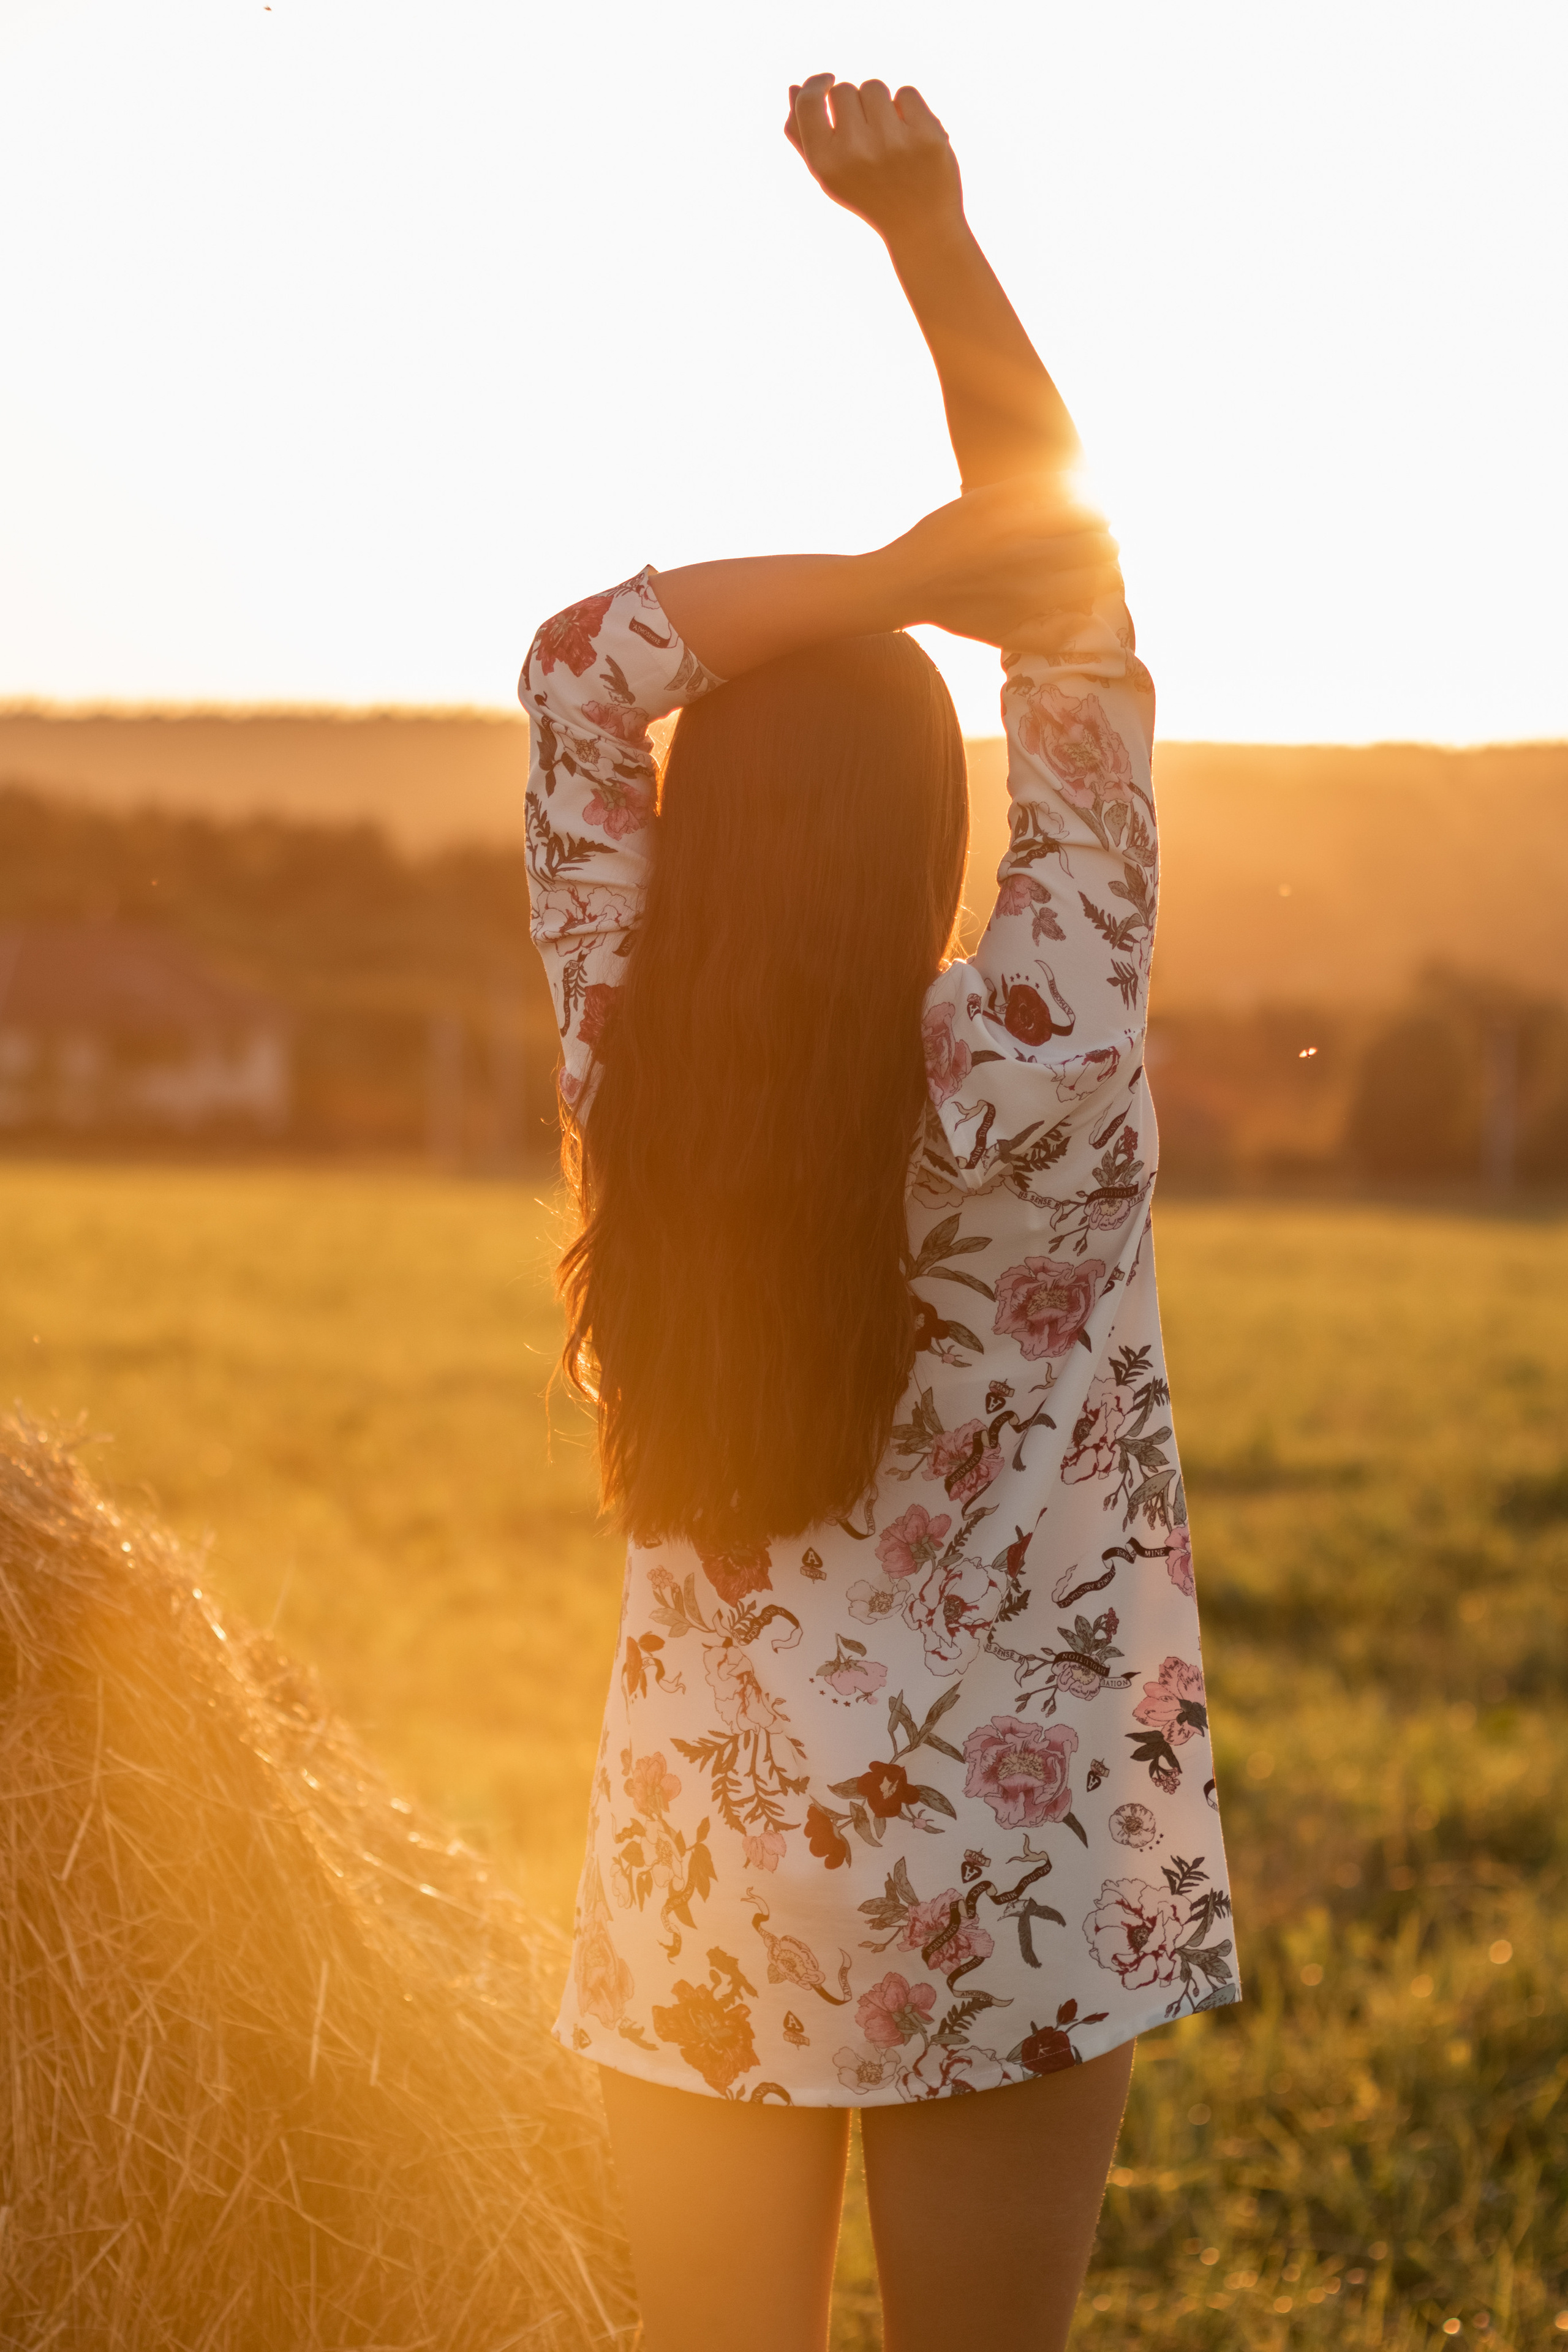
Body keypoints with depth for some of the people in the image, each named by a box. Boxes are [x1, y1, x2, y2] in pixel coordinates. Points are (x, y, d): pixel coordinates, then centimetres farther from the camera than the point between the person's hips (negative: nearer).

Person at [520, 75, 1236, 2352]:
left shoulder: (629, 1075, -11)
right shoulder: (1041, 1066, -16)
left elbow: (579, 670, -1)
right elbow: (1080, 618, -9)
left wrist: (884, 576, -10)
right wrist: (932, 230, -8)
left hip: (706, 1873, 2)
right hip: (1009, 1869, -1)